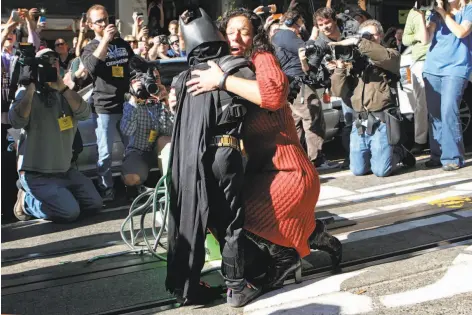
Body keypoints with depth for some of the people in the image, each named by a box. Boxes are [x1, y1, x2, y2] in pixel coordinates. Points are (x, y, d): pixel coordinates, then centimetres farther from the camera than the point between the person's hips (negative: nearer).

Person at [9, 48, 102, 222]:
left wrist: (62, 87, -19)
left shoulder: (65, 93, 9)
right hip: (36, 174, -6)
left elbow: (84, 113, -11)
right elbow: (16, 121, -25)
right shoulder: (26, 93, -6)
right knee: (70, 212, -21)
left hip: (65, 170, 6)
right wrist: (30, 88, -23)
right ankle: (27, 202, 3)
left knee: (94, 204, 4)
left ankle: (54, 195, 19)